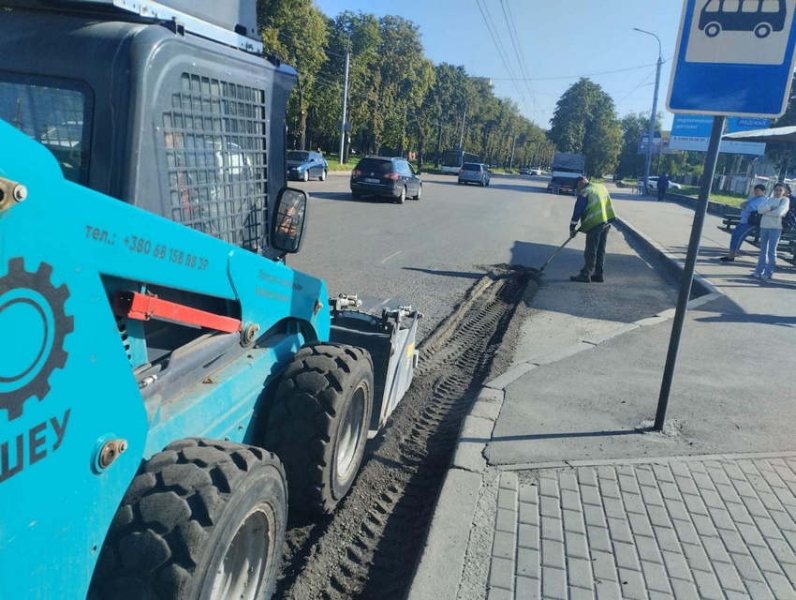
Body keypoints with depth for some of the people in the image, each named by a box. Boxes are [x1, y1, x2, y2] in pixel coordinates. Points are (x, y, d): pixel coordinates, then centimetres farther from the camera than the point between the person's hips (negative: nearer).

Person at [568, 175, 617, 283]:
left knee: (590, 251, -4)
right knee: (601, 250, 13)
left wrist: (572, 228, -5)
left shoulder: (584, 192, -6)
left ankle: (585, 274, -1)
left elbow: (577, 211, -9)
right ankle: (599, 274, 17)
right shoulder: (601, 187, 17)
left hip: (595, 223, -8)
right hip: (607, 222, 8)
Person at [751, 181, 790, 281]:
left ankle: (768, 273, -2)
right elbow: (760, 209, -4)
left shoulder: (785, 200, 0)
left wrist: (766, 212, -6)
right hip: (764, 226, 5)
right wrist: (770, 207, -17)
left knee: (771, 251, -6)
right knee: (763, 250, 11)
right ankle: (759, 271, 18)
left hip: (775, 228, -5)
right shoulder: (768, 199, 12)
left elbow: (779, 212, -15)